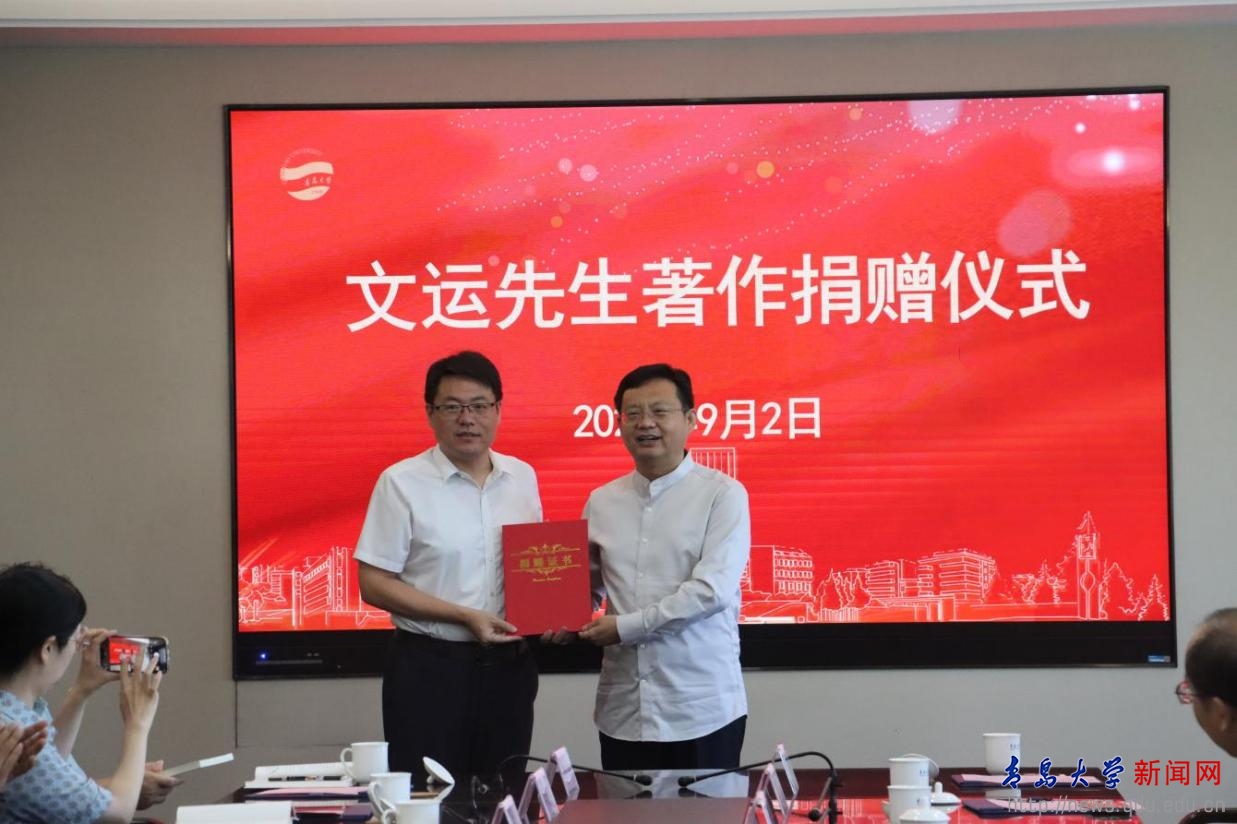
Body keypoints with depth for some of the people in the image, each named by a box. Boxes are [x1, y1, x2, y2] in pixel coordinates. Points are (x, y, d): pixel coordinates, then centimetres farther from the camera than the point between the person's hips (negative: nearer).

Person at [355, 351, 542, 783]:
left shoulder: (522, 477, 7)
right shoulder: (402, 483, -7)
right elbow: (374, 584, -10)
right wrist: (464, 617, -16)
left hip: (510, 665, 5)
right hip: (430, 668, -4)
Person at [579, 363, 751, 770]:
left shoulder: (723, 495, -5)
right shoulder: (601, 502, 9)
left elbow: (712, 589, -15)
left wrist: (625, 627, -14)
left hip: (703, 712, -4)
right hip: (622, 710, 4)